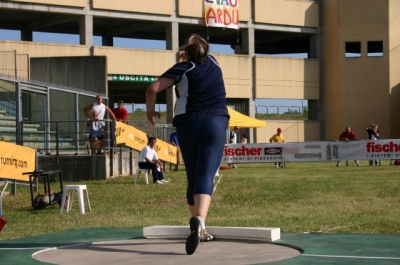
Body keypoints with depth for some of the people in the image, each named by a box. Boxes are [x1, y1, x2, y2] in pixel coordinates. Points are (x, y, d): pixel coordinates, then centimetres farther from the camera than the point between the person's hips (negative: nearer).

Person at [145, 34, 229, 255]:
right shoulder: (213, 63, 15)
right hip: (215, 123, 0)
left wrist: (150, 111, 9)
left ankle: (199, 229, 15)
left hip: (188, 124, 0)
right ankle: (199, 220, -40)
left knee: (193, 178, 13)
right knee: (206, 177, -15)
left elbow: (153, 89, -6)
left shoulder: (183, 68, 4)